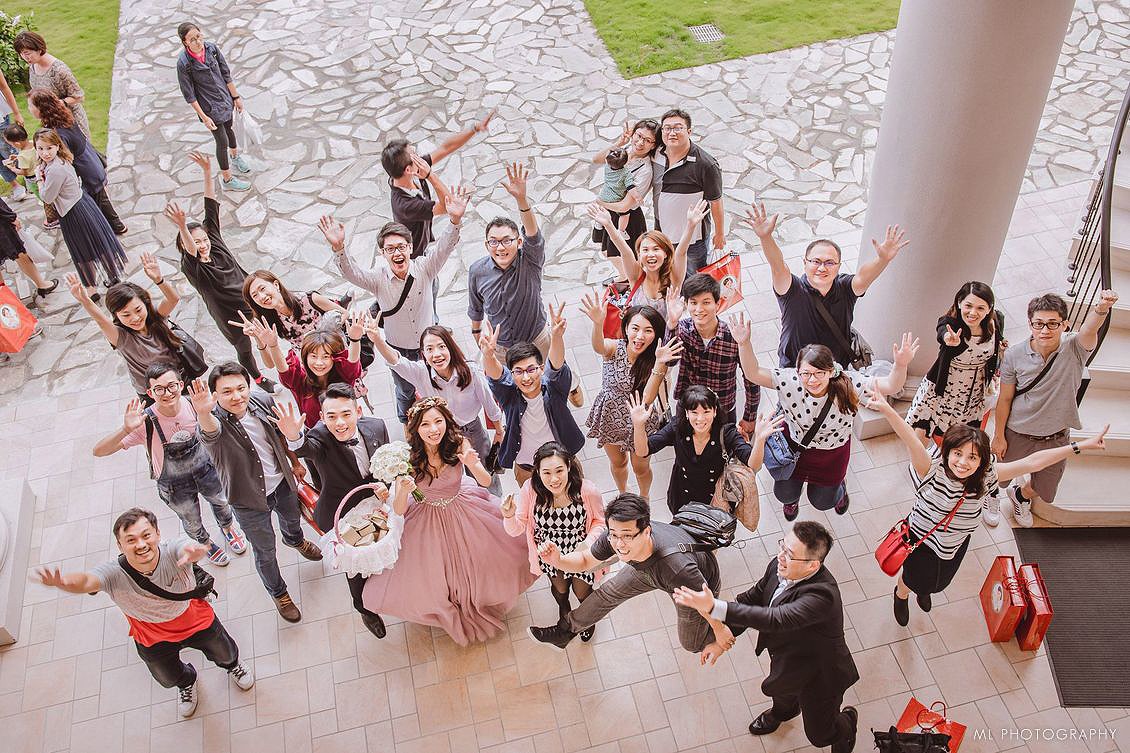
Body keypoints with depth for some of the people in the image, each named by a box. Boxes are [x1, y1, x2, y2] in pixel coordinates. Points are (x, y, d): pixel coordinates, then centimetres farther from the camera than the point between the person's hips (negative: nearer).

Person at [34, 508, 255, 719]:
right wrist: (62, 582, -78)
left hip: (195, 620, -1)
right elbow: (86, 581, -55)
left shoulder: (173, 552, -38)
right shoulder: (114, 574, -35)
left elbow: (190, 549, -61)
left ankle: (232, 664, 63)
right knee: (168, 678, 23)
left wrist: (195, 551, -86)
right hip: (153, 638, 1)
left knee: (225, 654, 23)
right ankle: (186, 682, 63)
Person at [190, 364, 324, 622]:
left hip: (281, 482, 5)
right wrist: (203, 413, -83)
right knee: (265, 552, 16)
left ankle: (295, 540, 71)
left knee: (292, 518, 35)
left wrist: (295, 462, 12)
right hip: (250, 500, -4)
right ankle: (278, 593, 46)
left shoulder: (263, 401, -20)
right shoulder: (215, 421, -34)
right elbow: (209, 430, -61)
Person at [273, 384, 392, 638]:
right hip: (343, 517, -3)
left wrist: (383, 484, -15)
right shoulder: (320, 436, -32)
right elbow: (307, 448, -58)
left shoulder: (376, 426, -20)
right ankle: (365, 608, 51)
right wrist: (294, 437, -78)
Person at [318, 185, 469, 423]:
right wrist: (338, 248, -56)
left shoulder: (424, 268, -21)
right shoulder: (378, 279, -20)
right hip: (398, 350, 0)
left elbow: (444, 248, -35)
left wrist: (455, 220, -55)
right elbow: (351, 273, -35)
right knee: (405, 394, 24)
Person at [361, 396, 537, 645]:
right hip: (429, 520, 0)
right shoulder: (410, 456, -27)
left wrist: (473, 465, -41)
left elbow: (486, 482, -20)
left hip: (463, 510, 1)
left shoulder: (458, 444, -25)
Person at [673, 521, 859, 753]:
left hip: (818, 675, -6)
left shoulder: (821, 594, -45)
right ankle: (784, 710, 70)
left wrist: (713, 607, -60)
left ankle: (847, 721, 52)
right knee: (777, 689, 34)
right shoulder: (779, 568, -21)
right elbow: (751, 598, -6)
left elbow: (774, 619, -54)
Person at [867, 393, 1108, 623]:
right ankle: (901, 593, 59)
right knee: (914, 579, 22)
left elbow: (1032, 462, -29)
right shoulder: (933, 470, -40)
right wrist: (886, 410, -78)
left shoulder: (986, 475, -27)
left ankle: (923, 589, 68)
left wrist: (1081, 445, -32)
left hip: (957, 542, 4)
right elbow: (912, 442, -59)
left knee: (938, 582, 31)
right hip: (921, 537, -4)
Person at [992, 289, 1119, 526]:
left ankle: (1020, 495, 57)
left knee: (1044, 491, 22)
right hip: (1017, 435, -1)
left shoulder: (1074, 349, -20)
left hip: (1055, 438, 1)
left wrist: (1102, 308, -67)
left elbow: (1089, 330, -45)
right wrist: (998, 436, -3)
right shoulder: (1014, 355, -19)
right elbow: (1005, 399, -9)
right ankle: (992, 497, 58)